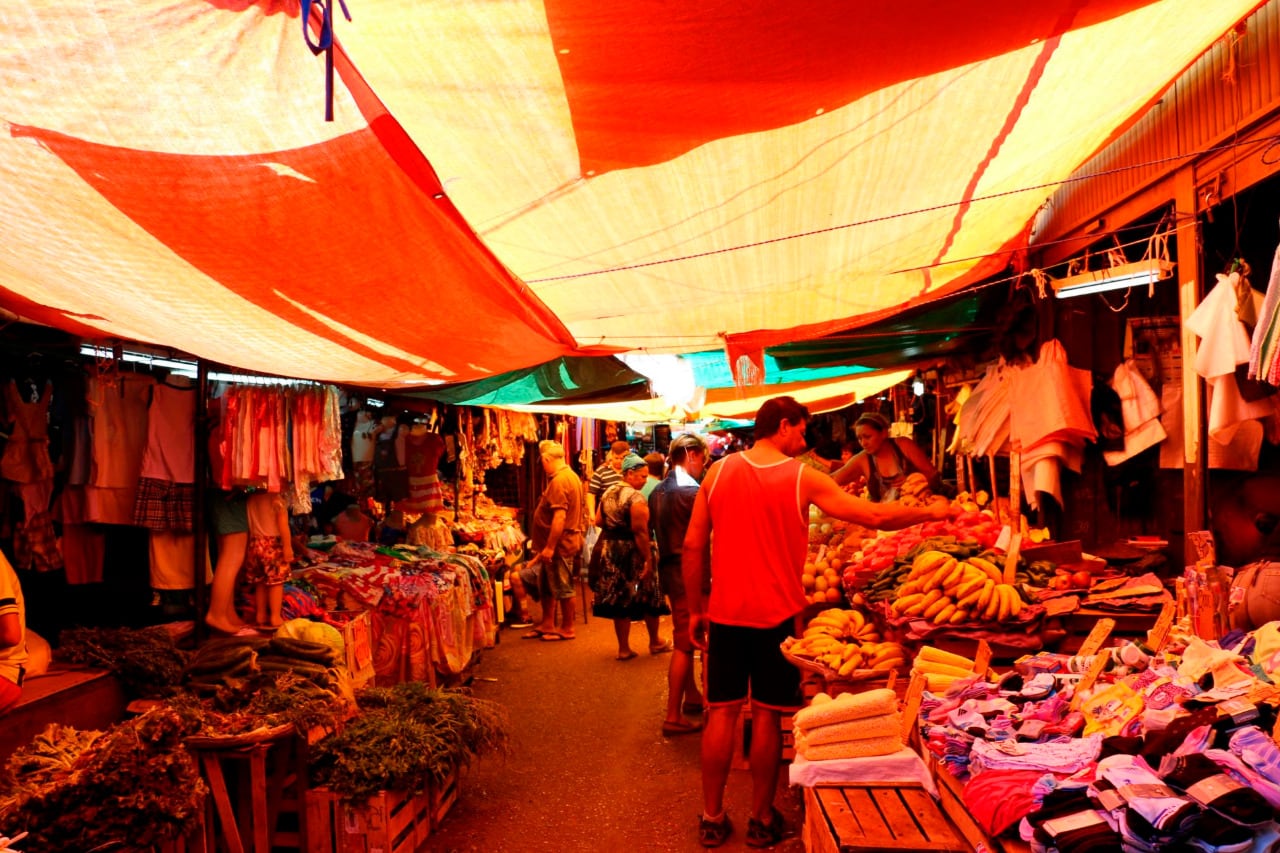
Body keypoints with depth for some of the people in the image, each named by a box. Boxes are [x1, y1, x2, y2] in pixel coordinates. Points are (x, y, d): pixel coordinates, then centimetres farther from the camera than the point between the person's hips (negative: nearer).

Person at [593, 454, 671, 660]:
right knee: (648, 597, 12)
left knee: (620, 599, 11)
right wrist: (648, 559, -22)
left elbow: (600, 522, 7)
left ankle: (623, 648, 15)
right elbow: (640, 531, -23)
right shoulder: (636, 497, -18)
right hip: (633, 552, -7)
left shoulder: (607, 493, 6)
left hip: (611, 551, 7)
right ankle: (655, 642, 28)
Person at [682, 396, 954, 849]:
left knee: (722, 712, 10)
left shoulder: (718, 472, 0)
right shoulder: (802, 478, -8)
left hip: (725, 612, 3)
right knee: (767, 716, 9)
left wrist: (696, 609, 8)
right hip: (776, 614, -2)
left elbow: (693, 548, 0)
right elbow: (875, 516, -8)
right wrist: (931, 511, 7)